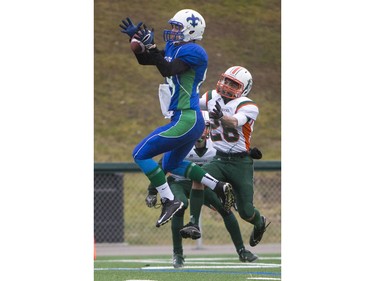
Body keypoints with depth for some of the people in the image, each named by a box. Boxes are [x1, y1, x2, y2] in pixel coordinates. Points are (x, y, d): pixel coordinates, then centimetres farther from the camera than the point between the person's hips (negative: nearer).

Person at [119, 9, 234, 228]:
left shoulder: (193, 52, -14)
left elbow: (168, 70, -27)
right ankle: (219, 187, 22)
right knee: (172, 165, 27)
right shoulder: (174, 48, 14)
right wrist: (136, 39, 8)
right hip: (190, 121, 10)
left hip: (187, 120, -10)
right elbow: (144, 61, 20)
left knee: (141, 154, -8)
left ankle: (170, 201, -5)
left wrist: (151, 46, -28)